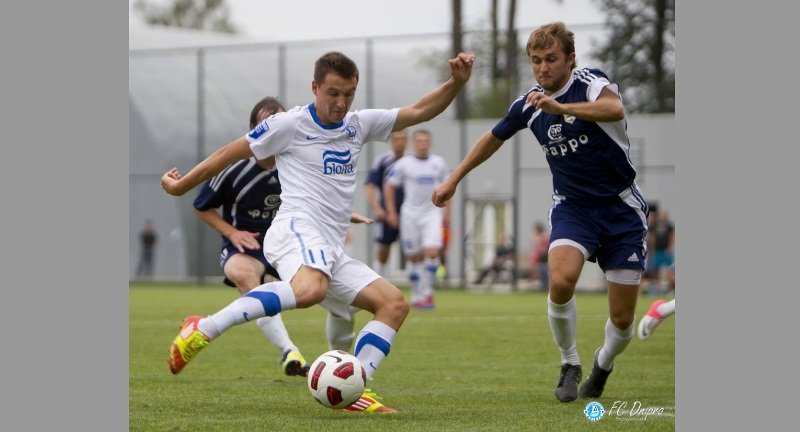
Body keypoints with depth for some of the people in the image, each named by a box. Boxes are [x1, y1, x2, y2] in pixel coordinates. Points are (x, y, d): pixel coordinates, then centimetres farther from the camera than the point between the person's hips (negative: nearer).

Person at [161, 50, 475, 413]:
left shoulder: (359, 125, 19)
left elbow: (419, 112, 20)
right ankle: (203, 330, -38)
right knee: (310, 289, -40)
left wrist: (456, 82, 4)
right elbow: (231, 153, 10)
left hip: (332, 250, 8)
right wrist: (180, 185, 17)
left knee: (394, 303, -2)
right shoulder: (289, 125, 2)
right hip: (296, 229, -8)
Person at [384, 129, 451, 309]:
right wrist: (391, 212, 0)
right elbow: (389, 187, 5)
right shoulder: (403, 164, -1)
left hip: (433, 214, 1)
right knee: (414, 258, 2)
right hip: (410, 215, -1)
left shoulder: (439, 163, 6)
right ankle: (416, 296, 13)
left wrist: (447, 212, 14)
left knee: (432, 252, -16)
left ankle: (427, 292, -5)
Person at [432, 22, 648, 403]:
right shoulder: (528, 105, 0)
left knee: (623, 319, -3)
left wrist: (561, 108, -52)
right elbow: (493, 138, 20)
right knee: (560, 282, -28)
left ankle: (603, 366, 32)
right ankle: (570, 366, -3)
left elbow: (615, 109, -40)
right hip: (572, 208, 3)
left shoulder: (591, 83, -15)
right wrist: (454, 179, 23)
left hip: (621, 208, -3)